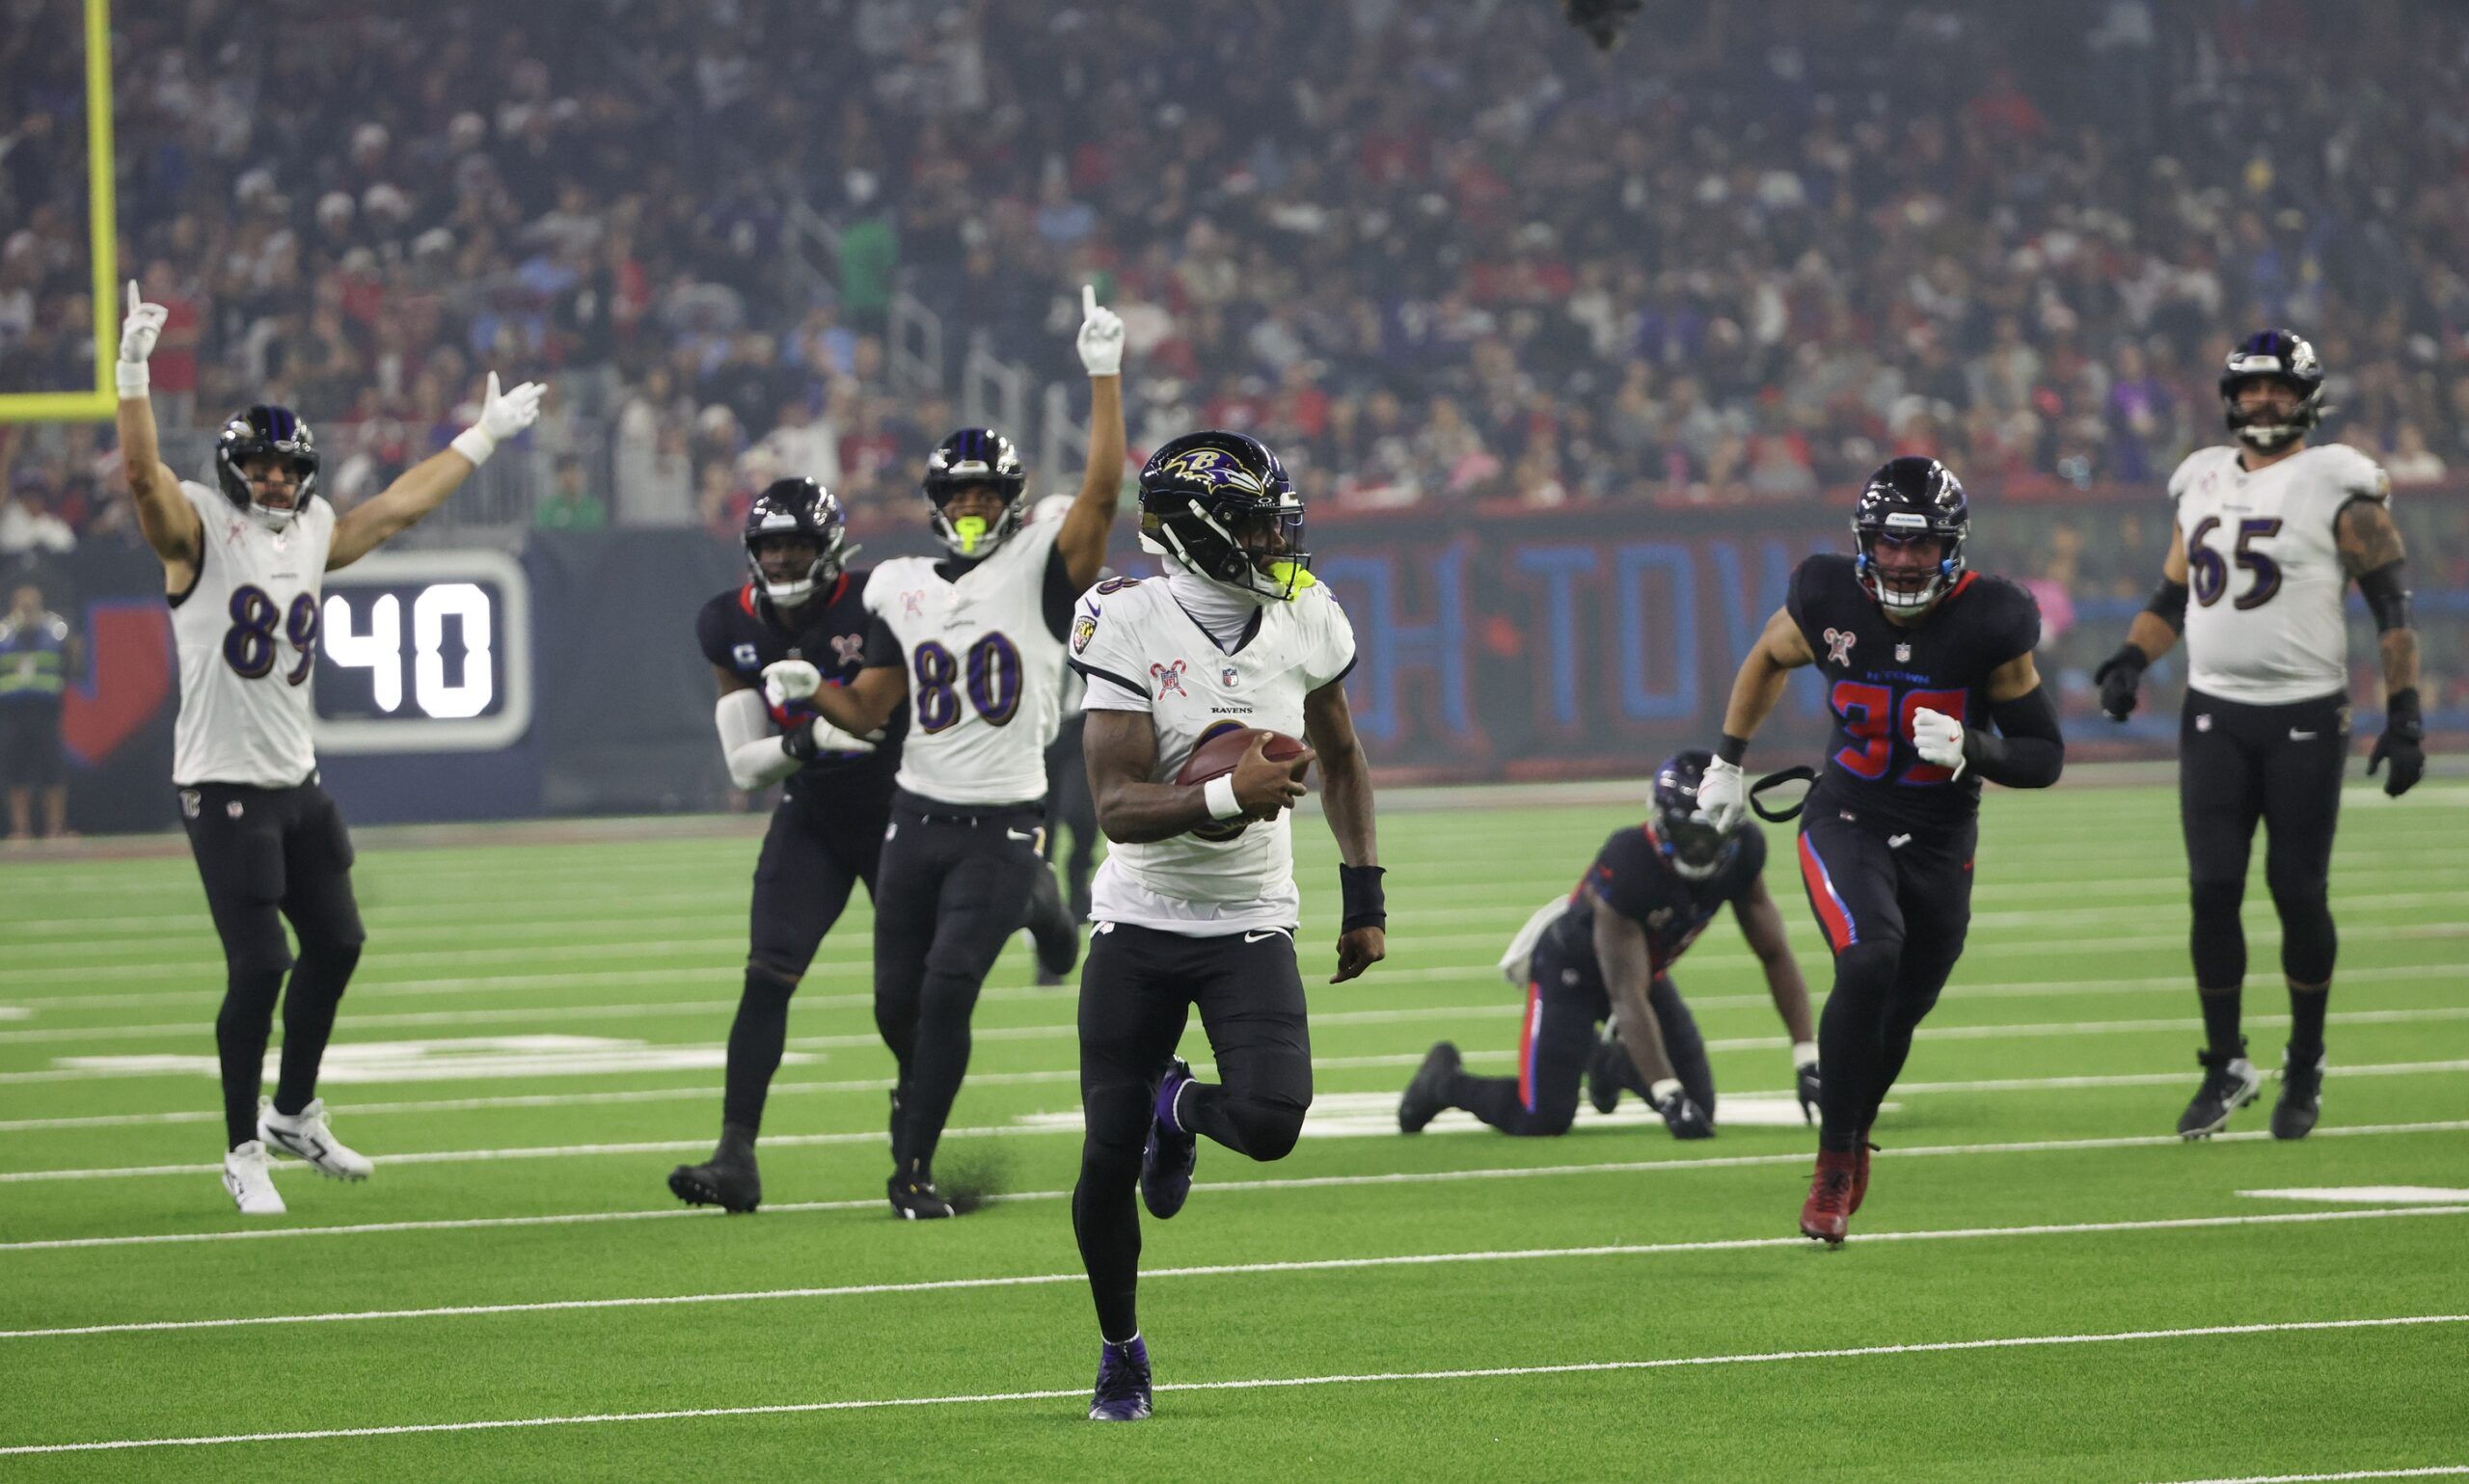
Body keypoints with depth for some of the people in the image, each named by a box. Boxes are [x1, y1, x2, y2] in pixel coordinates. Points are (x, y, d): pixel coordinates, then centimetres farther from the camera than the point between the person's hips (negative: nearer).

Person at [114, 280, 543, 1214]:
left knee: (335, 943, 13)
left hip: (297, 782, 8)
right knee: (259, 965, -10)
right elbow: (142, 472, -26)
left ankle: (294, 1114, 32)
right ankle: (245, 1151, 2)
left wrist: (483, 437, 30)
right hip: (224, 789, -8)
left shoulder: (314, 535, 10)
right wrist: (133, 373, -39)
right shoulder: (200, 531, -9)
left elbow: (402, 505, 23)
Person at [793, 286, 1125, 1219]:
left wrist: (1104, 377, -22)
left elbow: (1103, 491, -17)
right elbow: (868, 712, 14)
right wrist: (807, 692, -6)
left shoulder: (1040, 570, -3)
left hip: (1003, 825, -4)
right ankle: (921, 1083, 42)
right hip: (919, 816, 4)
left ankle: (913, 1166, -6)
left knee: (948, 987, -15)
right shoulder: (901, 591, 9)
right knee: (897, 1000, 7)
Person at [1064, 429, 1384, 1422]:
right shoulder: (1128, 629, -16)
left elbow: (1341, 761, 15)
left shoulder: (1303, 621, -3)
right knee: (1108, 1158, -1)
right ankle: (1119, 1350, 24)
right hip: (1140, 923, -2)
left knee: (1270, 1125, -20)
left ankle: (1180, 1108, 18)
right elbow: (1118, 808, -21)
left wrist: (1364, 897, 12)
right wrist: (1226, 798, -37)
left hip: (1251, 927, 2)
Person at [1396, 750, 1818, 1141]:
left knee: (1698, 1109, -1)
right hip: (1570, 965, -6)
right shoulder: (1625, 868, -38)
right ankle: (1444, 1081, 13)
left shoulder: (1742, 852, -21)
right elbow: (1628, 997, -37)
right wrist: (1669, 1097, -42)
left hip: (1647, 967, 6)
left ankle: (1607, 1062, 30)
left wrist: (1807, 1060, -19)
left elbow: (1775, 954, -12)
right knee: (1543, 1119, -17)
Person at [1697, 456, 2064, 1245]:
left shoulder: (1989, 623, -14)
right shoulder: (1829, 601, -12)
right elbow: (1769, 658, 13)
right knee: (1870, 959, -28)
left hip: (1940, 844, 1)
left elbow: (2044, 757, -7)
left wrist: (1969, 749, -26)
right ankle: (1835, 1161, -16)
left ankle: (1851, 1130, 43)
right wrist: (1728, 762, 18)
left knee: (1896, 1019, 11)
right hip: (1845, 823, -1)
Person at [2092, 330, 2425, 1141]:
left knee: (2299, 892, -1)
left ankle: (2306, 1065, 15)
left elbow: (2391, 606, -6)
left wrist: (2404, 714, -12)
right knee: (2213, 890, -2)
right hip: (2215, 714, 4)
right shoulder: (2204, 482, 12)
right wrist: (2132, 658, 3)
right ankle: (2226, 1065, 9)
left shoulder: (2339, 489, -5)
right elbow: (2172, 595, 20)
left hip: (2305, 716, -4)